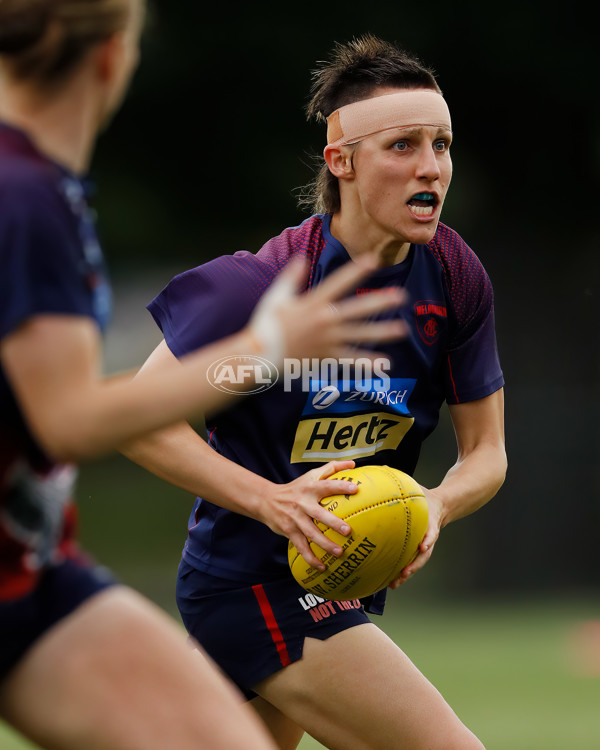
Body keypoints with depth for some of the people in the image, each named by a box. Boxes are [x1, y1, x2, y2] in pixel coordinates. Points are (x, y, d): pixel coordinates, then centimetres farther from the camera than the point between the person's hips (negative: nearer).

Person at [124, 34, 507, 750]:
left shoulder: (454, 276, -3)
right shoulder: (264, 283, -21)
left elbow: (486, 450, 4)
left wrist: (434, 506, -18)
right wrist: (269, 500, -28)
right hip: (252, 580, -7)